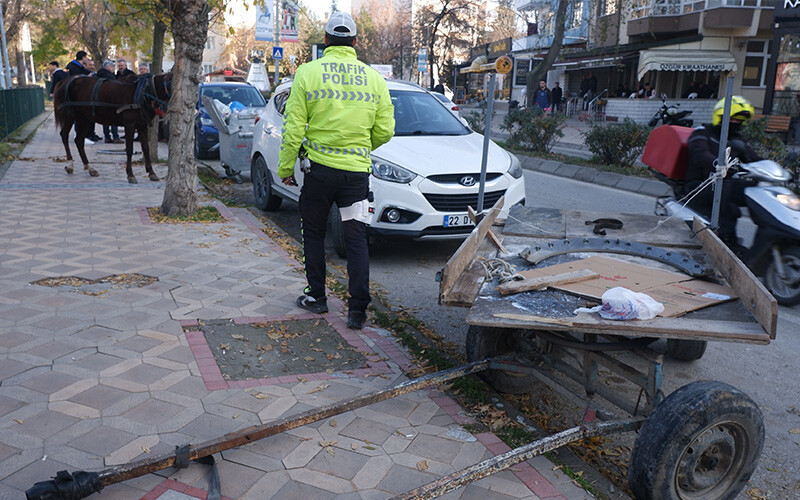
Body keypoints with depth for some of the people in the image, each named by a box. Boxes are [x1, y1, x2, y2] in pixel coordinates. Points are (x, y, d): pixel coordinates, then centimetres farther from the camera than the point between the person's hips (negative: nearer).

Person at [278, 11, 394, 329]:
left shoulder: (308, 73, -3)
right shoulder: (374, 78, 3)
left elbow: (294, 128, -6)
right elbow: (385, 131, 5)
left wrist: (286, 167, 4)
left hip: (319, 168, -1)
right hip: (358, 171, 2)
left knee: (313, 233, 16)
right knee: (356, 239, 6)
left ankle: (316, 297, 23)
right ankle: (358, 309, 5)